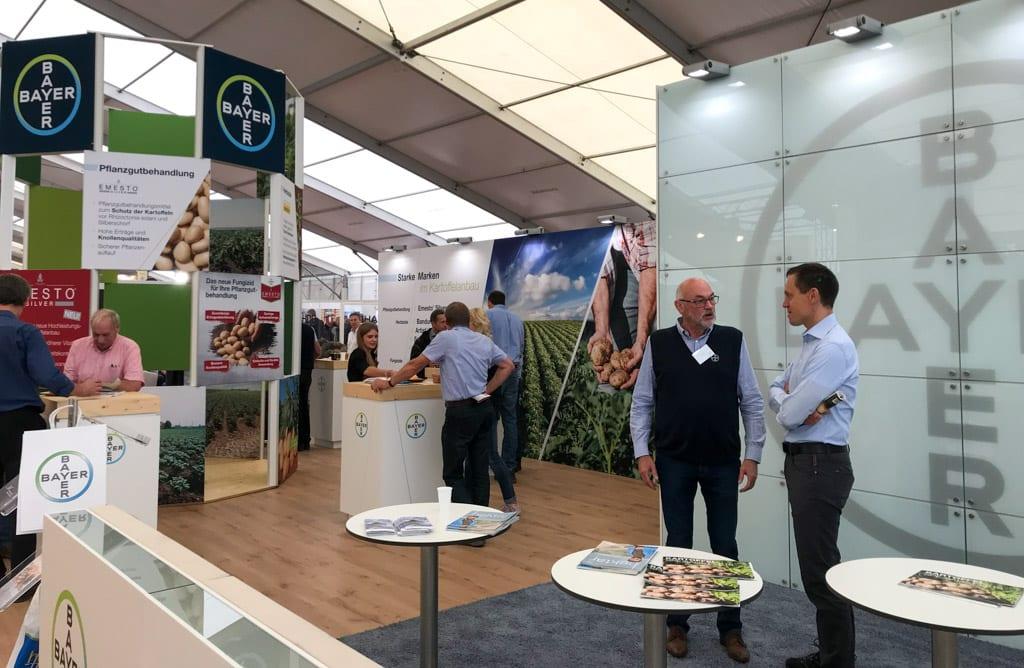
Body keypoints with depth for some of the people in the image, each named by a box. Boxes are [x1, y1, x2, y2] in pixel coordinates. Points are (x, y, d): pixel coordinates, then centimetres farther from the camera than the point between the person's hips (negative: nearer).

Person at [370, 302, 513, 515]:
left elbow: (415, 365, -2)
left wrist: (389, 382, 8)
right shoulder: (485, 341, 12)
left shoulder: (446, 338, -4)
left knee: (453, 473, 2)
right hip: (484, 408, 6)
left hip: (461, 411, -6)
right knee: (479, 469, 13)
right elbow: (508, 366, 16)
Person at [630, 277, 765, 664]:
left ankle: (730, 628, 27)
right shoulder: (658, 344, -2)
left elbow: (752, 402, 1)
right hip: (674, 461, 0)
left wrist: (753, 455, -3)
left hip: (723, 463, 1)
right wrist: (642, 453, -5)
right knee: (678, 545, 12)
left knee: (725, 546, 11)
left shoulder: (733, 341, -2)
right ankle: (677, 625, 28)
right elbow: (642, 403, 1)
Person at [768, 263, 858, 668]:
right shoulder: (812, 343, 12)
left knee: (821, 570, -2)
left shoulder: (834, 348, -19)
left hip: (820, 464, -10)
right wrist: (791, 401, -7)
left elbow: (790, 414, -21)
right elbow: (775, 392, 15)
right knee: (817, 563, 18)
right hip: (803, 461, 10)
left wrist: (789, 402, 1)